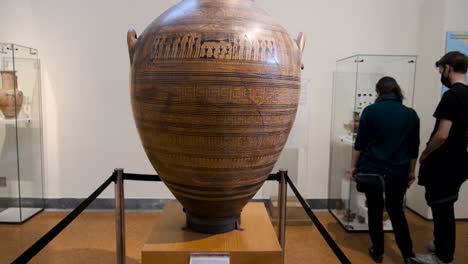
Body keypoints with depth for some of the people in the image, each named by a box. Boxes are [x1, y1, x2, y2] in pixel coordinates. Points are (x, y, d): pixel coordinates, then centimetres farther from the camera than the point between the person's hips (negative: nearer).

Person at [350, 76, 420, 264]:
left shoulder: (370, 111, -7)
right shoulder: (411, 114, 2)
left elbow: (360, 142, -6)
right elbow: (414, 148, 7)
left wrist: (354, 166, 4)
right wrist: (411, 171, 17)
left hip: (372, 169, -2)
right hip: (398, 171, 2)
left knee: (375, 209, 12)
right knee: (396, 210, 17)